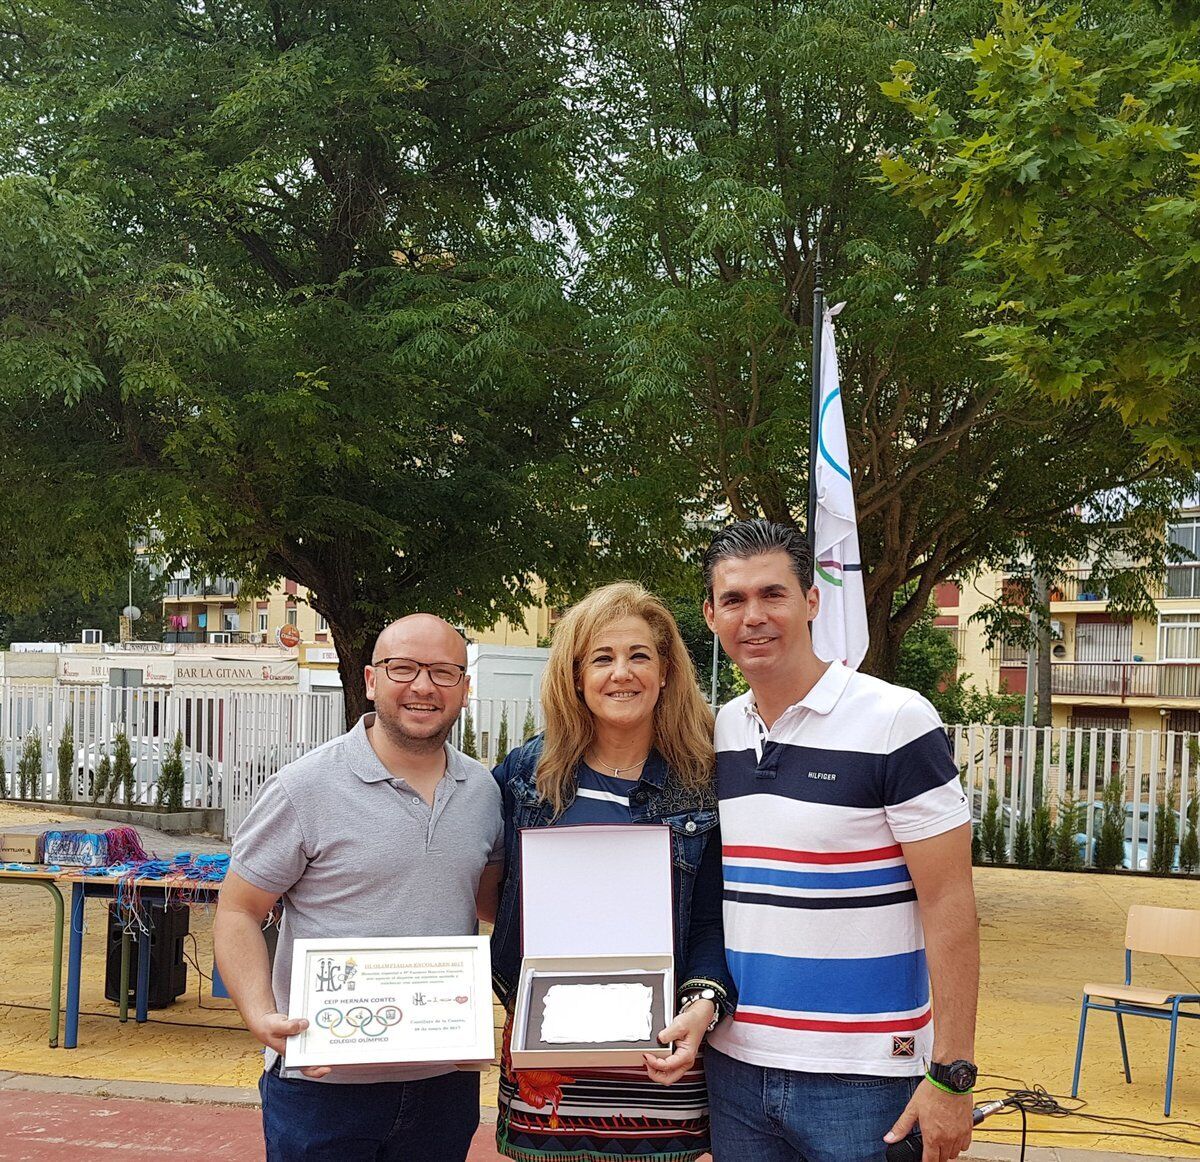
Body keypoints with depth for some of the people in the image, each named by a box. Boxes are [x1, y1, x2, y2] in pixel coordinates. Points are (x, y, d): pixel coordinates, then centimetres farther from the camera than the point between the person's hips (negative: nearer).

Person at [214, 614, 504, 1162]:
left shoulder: (482, 789, 5)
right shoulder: (305, 788, -10)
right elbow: (237, 913, -7)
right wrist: (262, 1017, -22)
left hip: (446, 1079, 5)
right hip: (321, 1081, -4)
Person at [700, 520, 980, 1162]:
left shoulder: (896, 720, -11)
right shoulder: (715, 734, 6)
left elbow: (949, 906, -12)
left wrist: (951, 1074, -15)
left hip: (862, 1081, -5)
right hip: (734, 1068, 5)